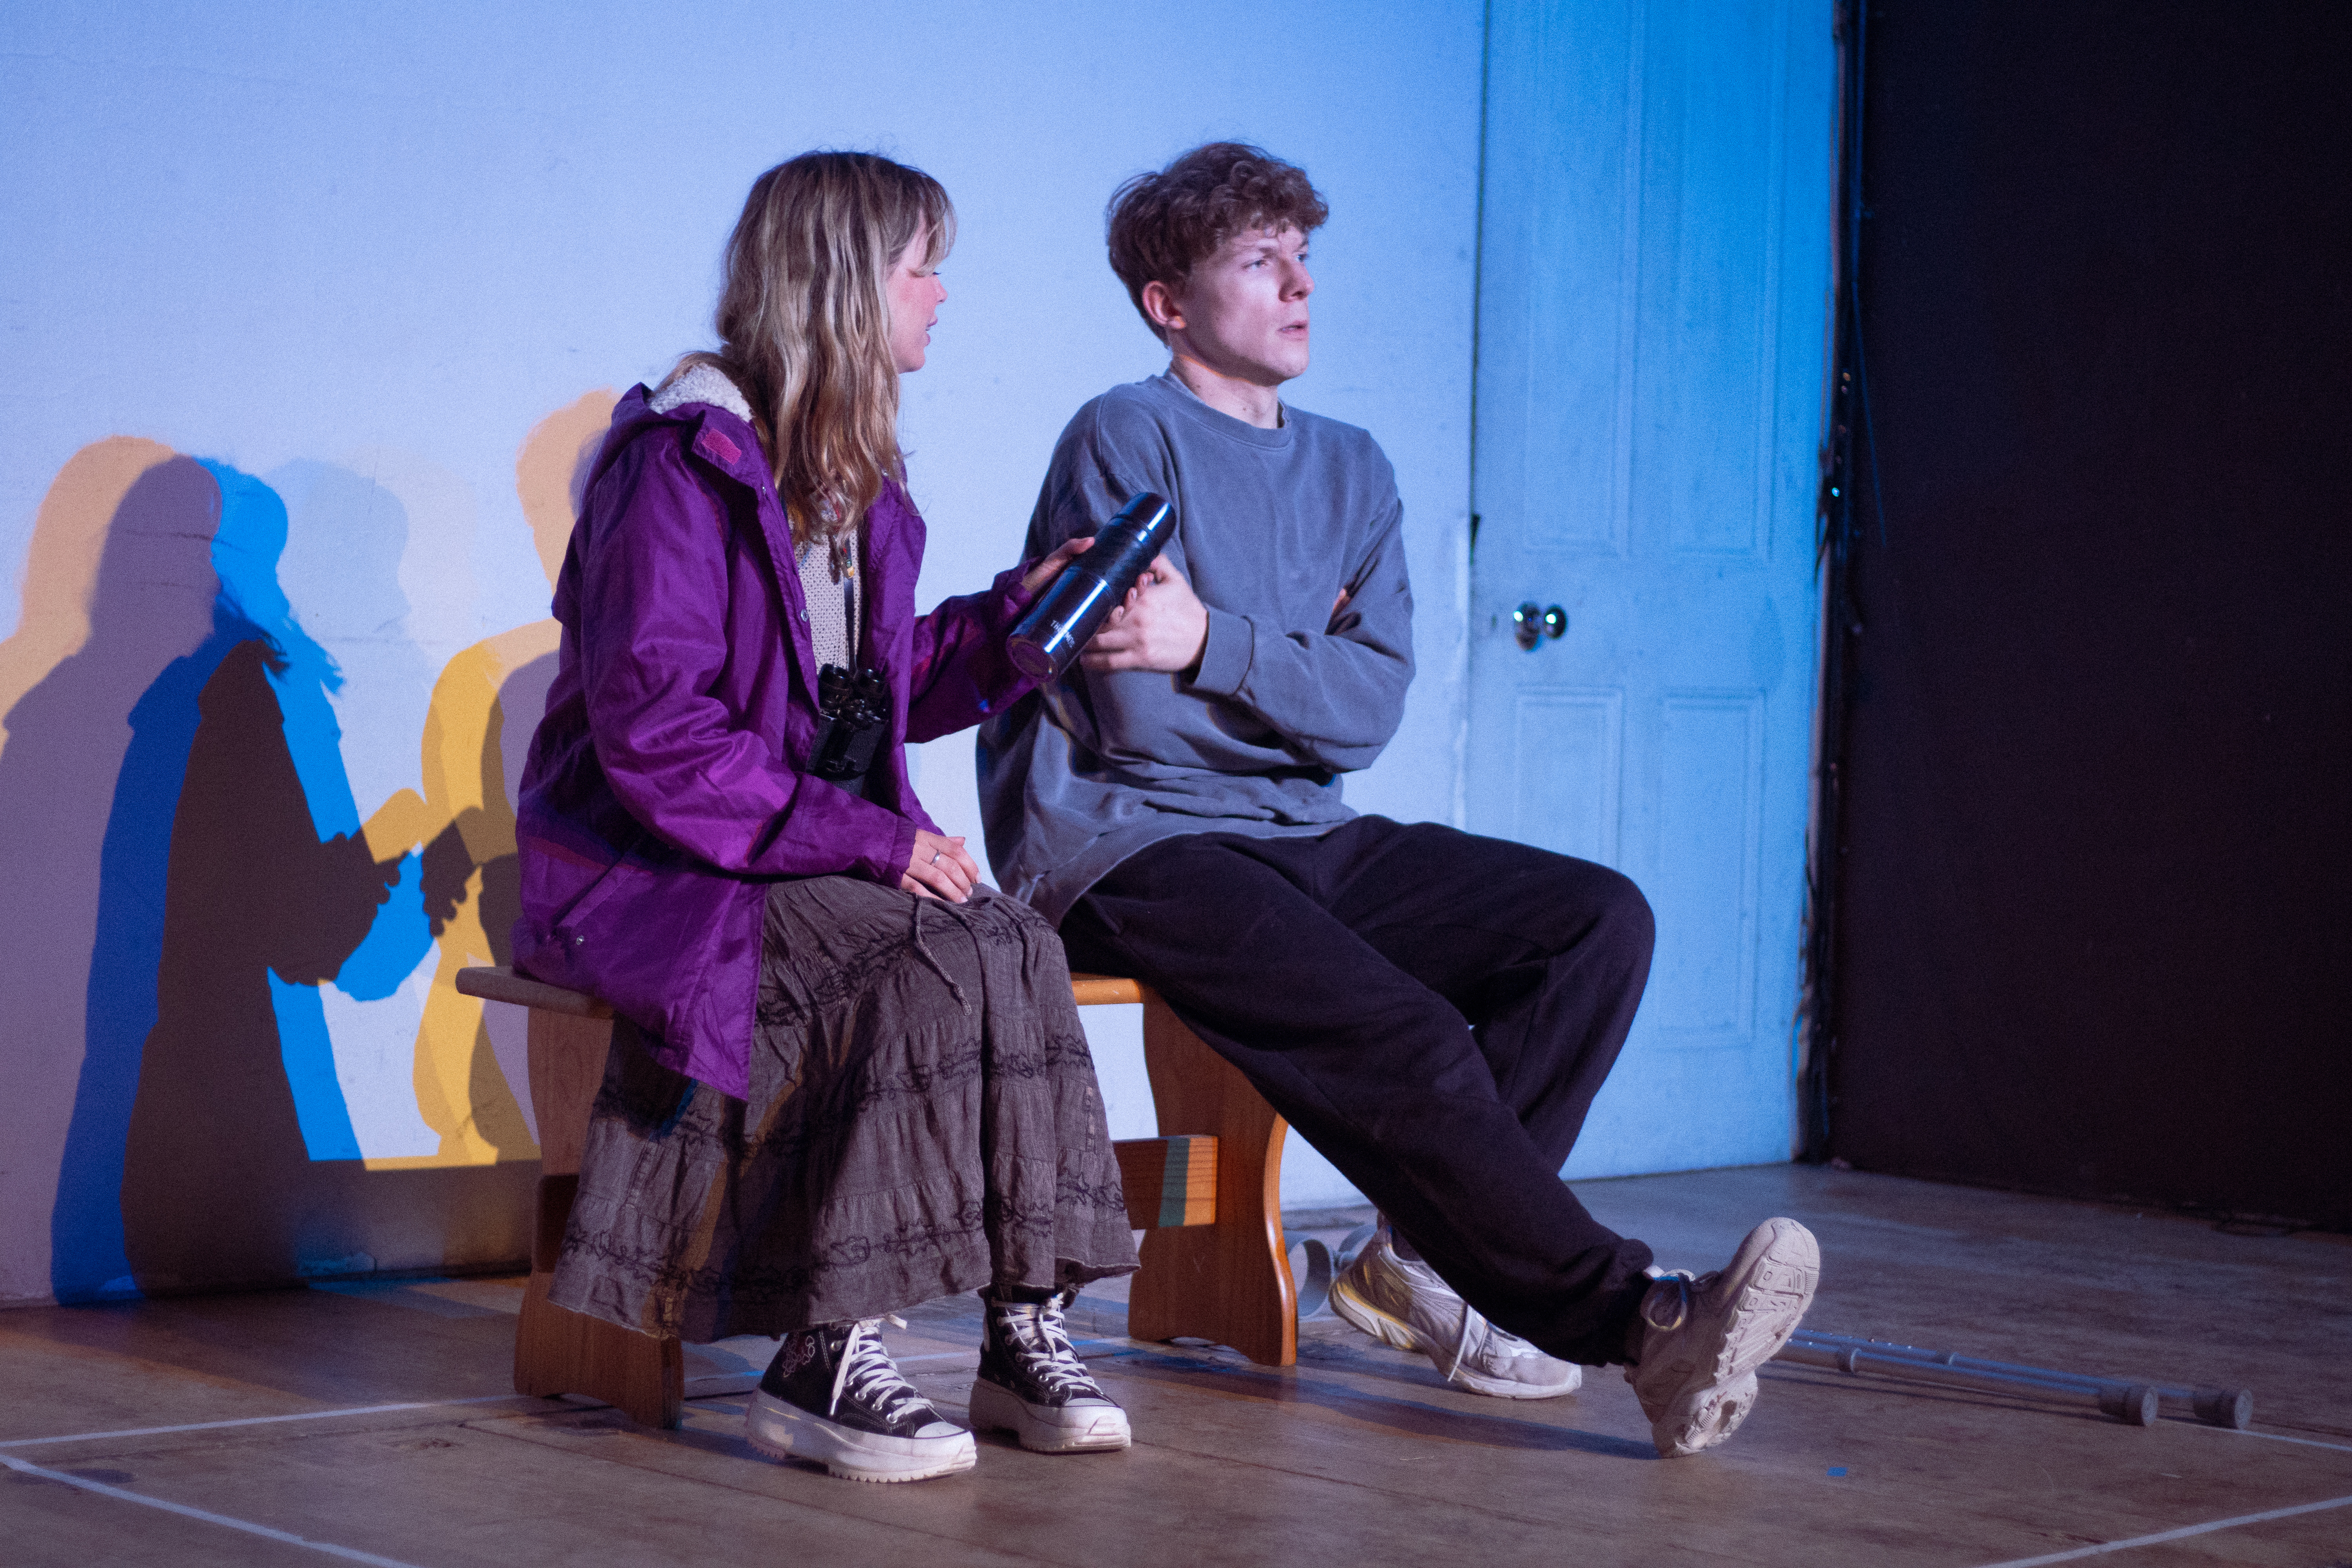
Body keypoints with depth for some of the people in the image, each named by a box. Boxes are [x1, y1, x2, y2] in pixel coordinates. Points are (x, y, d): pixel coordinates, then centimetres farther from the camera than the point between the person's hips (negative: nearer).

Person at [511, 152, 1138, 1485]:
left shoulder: (859, 485, 15)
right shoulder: (682, 462, -13)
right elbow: (655, 731, -21)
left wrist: (1011, 620, 7)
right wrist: (866, 839, -24)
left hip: (827, 859, 7)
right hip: (651, 873, -7)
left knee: (1018, 945, -22)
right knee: (941, 962, -29)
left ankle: (1027, 1324, -19)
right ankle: (824, 1359, -24)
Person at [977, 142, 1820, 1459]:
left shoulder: (1351, 472, 16)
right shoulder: (1126, 439, -4)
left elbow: (1370, 716, -1)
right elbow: (1136, 718, -14)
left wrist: (1210, 645, -13)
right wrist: (1293, 672, -8)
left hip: (1301, 839, 8)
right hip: (1123, 846, -7)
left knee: (1601, 917, -9)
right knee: (1405, 1040, -29)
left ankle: (1431, 1258, -13)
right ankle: (1636, 1320, -27)